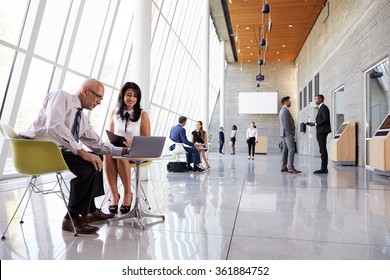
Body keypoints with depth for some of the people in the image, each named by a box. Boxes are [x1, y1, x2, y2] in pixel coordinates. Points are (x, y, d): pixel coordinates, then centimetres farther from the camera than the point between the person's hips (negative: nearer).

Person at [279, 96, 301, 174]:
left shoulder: (282, 110, 19)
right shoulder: (285, 111, -13)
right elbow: (286, 124, -19)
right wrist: (290, 133, -15)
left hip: (284, 134, 10)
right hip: (288, 133, -10)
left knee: (285, 150, 6)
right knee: (291, 150, -12)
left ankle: (284, 167, 5)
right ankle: (291, 167, -15)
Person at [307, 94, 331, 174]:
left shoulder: (323, 108, -10)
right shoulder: (321, 108, 21)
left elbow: (326, 120, -19)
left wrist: (315, 124, -15)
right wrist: (314, 123, 10)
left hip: (322, 131, -10)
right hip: (321, 131, 10)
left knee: (323, 150, -10)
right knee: (323, 150, 10)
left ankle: (323, 169, -10)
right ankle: (324, 168, 13)